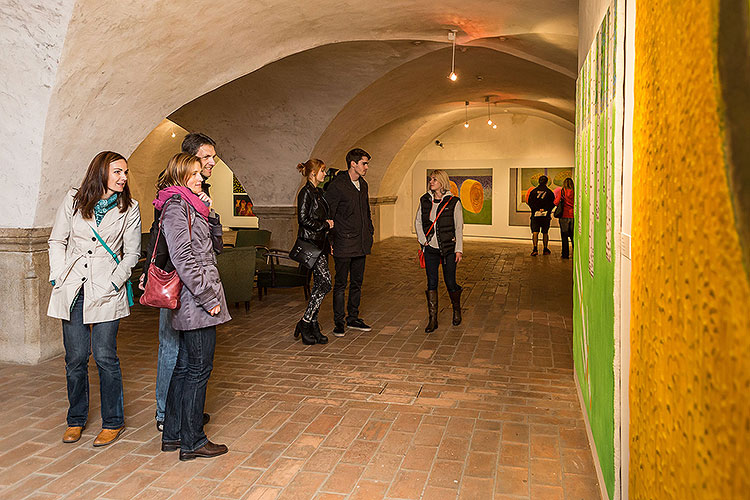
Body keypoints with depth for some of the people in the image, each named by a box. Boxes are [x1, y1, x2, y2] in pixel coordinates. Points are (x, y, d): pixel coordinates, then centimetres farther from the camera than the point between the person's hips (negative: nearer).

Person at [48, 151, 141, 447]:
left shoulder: (129, 209, 2)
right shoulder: (74, 200, 5)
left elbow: (132, 252, 5)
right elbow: (57, 241, 10)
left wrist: (115, 281, -7)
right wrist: (59, 277, 1)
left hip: (106, 291, -1)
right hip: (72, 290, 2)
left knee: (105, 357, -2)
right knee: (75, 358, 6)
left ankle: (113, 422, 14)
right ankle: (76, 420, 25)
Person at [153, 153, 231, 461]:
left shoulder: (191, 205, 17)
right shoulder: (176, 205, -12)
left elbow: (214, 247, 19)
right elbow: (183, 258, -20)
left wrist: (210, 214, 6)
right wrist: (208, 298, -19)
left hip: (193, 304, 10)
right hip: (196, 301, -10)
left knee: (185, 367, 15)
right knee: (199, 369, -2)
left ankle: (173, 435, 25)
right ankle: (192, 442, 9)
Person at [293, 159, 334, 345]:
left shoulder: (319, 192, 17)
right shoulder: (306, 192, -11)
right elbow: (303, 219, -18)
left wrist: (327, 223, 9)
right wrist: (325, 225, -10)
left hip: (321, 242, 9)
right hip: (310, 242, -9)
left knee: (319, 284, 7)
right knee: (325, 282, -14)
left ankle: (313, 326, 12)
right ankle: (305, 323, -5)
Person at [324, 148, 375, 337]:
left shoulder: (363, 185, 12)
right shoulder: (337, 186, -12)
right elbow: (327, 214, -11)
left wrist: (370, 231, 17)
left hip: (361, 243, 7)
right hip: (344, 244, -7)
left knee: (357, 282, 13)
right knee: (341, 284, 1)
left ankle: (353, 318, 24)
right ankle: (338, 322, 10)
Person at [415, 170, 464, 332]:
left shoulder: (453, 202, -4)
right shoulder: (425, 200, 6)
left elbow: (459, 227, -2)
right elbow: (417, 221, 14)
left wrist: (459, 249, -6)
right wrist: (422, 239, 1)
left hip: (448, 248, -3)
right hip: (430, 248, 3)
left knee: (450, 282, 3)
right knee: (431, 283, 2)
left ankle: (456, 309, 31)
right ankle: (432, 319, 9)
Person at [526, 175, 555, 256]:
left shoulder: (533, 191, 0)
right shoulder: (549, 192, 0)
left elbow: (529, 202, -2)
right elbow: (553, 204, 0)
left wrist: (536, 209, 3)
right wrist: (546, 209, 6)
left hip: (535, 214, -1)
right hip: (546, 216, 1)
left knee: (535, 232, -4)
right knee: (545, 232, 13)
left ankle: (535, 249, -19)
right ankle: (545, 250, 21)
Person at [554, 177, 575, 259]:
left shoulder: (561, 191, -5)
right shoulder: (574, 192, 0)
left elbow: (556, 203, -7)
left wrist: (556, 197, 13)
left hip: (564, 216, -2)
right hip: (573, 215, 2)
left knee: (564, 236, 4)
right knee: (573, 236, 10)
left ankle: (565, 254, 3)